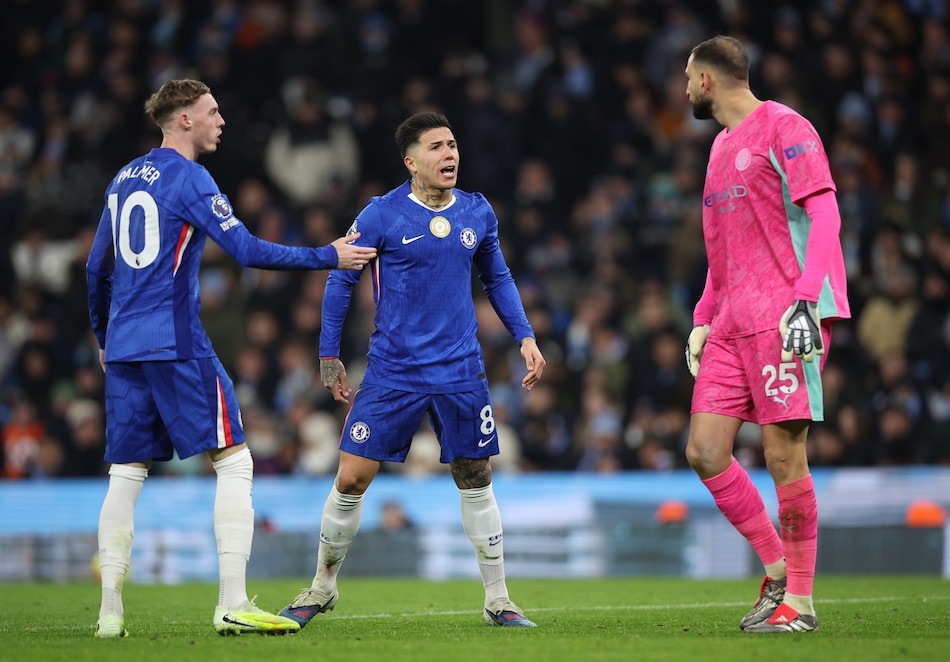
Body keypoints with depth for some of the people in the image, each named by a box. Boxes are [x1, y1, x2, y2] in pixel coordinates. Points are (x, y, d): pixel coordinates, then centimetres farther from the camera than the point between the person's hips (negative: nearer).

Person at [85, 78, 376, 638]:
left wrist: (103, 337, 32)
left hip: (123, 346, 8)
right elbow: (247, 250, -14)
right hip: (176, 342, -8)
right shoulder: (188, 179, -7)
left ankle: (110, 612, 3)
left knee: (127, 474, 8)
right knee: (234, 461, -4)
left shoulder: (125, 179, 16)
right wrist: (329, 257, -8)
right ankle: (233, 605, -13)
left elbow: (97, 268, 21)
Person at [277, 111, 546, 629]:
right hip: (392, 373, -3)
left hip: (461, 373, 3)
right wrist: (329, 355, 3)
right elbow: (340, 280, 2)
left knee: (475, 482, 6)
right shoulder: (382, 215, -7)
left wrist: (525, 336, 9)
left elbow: (497, 278, 19)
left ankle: (498, 602, 16)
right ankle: (322, 588, 15)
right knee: (351, 478, -4)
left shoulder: (477, 213, 4)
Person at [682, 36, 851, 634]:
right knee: (704, 451, 0)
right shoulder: (722, 146, 22)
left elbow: (824, 214, -13)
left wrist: (804, 300, -22)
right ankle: (777, 568, 12)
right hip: (732, 324, 8)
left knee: (784, 456, -8)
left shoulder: (782, 127, -5)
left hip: (785, 318, -8)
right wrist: (702, 321, 21)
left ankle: (800, 601, 1)